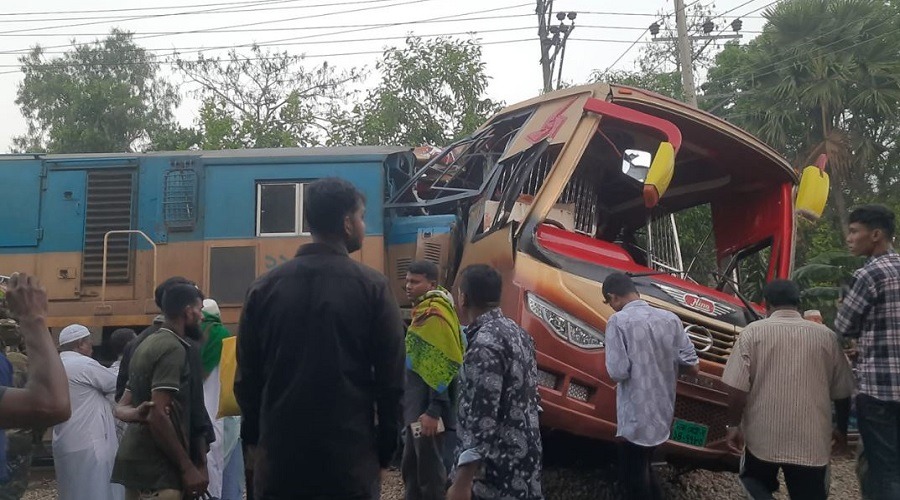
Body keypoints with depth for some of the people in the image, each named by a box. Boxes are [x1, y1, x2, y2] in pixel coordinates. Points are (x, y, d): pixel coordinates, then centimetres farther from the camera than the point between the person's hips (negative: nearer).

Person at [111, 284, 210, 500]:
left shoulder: (147, 344, 16)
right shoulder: (173, 348, -14)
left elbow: (122, 408, 17)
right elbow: (158, 415, -21)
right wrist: (188, 467, -18)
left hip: (136, 458, 10)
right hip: (156, 466, -10)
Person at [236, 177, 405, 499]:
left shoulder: (264, 287, 2)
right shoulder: (371, 286, -7)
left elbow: (246, 376, 8)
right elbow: (391, 378, -6)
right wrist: (385, 449, 5)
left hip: (279, 455, 3)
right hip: (349, 458, -2)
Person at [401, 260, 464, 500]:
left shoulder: (435, 314, -17)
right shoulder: (423, 311, 14)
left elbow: (445, 367, -22)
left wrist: (433, 410, -23)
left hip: (428, 408, -10)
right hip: (418, 405, 10)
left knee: (429, 471, 0)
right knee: (411, 467, 19)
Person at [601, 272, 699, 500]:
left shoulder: (619, 321, -16)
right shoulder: (670, 319, 0)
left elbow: (617, 373, -19)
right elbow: (692, 367, 1)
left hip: (635, 417, -6)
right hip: (663, 413, 6)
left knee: (634, 477, 9)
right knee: (643, 467, 26)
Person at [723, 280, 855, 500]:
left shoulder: (753, 332, -4)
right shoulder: (827, 336, 3)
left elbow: (737, 387, -9)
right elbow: (843, 392, 10)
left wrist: (734, 425, 1)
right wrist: (842, 429, 24)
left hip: (763, 435, -1)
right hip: (811, 438, 1)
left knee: (755, 482, 21)